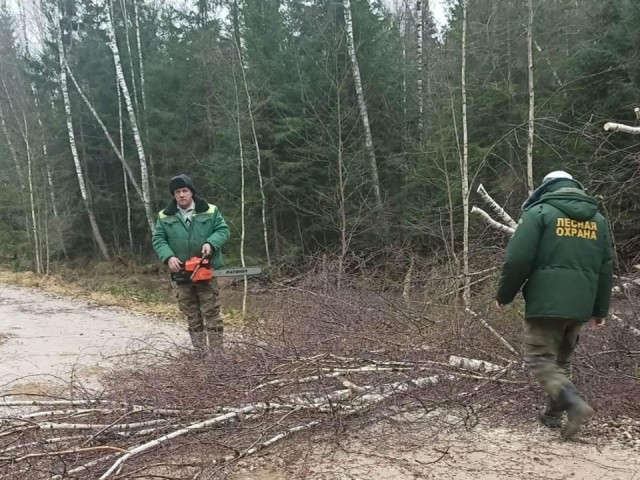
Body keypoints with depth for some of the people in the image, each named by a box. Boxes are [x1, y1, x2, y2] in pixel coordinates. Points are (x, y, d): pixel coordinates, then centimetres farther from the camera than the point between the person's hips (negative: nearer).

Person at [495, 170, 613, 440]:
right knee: (561, 359, 19)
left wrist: (504, 295, 2)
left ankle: (574, 403, -18)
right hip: (580, 305, 6)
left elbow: (518, 259, -11)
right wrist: (600, 309, 23)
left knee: (540, 358, 0)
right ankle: (553, 414, 21)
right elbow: (606, 269, 16)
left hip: (545, 302, -6)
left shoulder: (540, 212, -4)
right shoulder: (598, 220, 14)